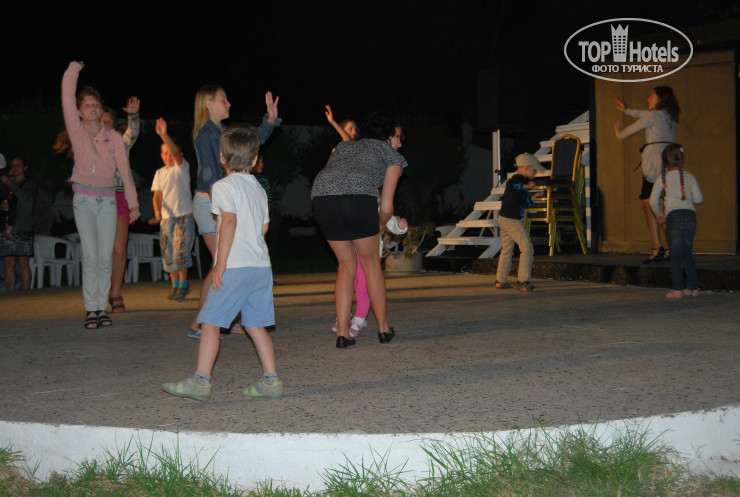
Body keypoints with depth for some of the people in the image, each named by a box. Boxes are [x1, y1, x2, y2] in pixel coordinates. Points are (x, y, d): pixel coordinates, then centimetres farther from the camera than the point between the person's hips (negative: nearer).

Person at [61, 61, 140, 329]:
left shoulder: (114, 137, 8)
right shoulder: (77, 131, 5)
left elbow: (124, 169, 5)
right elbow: (67, 98, -4)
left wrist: (133, 203, 1)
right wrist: (73, 69, -2)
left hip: (108, 200, 2)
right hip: (84, 199, -2)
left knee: (106, 256, 0)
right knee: (90, 256, -8)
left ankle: (102, 307, 8)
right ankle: (91, 309, -2)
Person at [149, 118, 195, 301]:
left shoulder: (182, 167, -1)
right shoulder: (160, 173, 11)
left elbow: (176, 152, -22)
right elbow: (157, 195, 4)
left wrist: (164, 135, -36)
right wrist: (157, 213, -14)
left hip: (184, 215, -5)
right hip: (166, 217, 5)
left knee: (181, 250, -11)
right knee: (168, 252, 6)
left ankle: (183, 284, -1)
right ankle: (175, 285, 16)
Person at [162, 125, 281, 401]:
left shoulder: (224, 186, -4)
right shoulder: (259, 188, 17)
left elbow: (229, 222, -16)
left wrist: (220, 264, -16)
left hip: (235, 265, -7)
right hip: (262, 265, 7)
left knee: (210, 321, -2)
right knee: (256, 324, 12)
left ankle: (201, 381, -4)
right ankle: (271, 380, 11)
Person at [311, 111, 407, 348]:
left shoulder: (343, 146, 37)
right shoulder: (392, 156, 24)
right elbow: (386, 207, 18)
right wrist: (378, 225, 39)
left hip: (322, 198, 4)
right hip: (358, 198, -4)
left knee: (347, 265, 19)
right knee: (371, 262, 16)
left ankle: (342, 333, 14)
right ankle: (383, 328, 24)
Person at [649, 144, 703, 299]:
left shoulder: (662, 178, 6)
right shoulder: (689, 176, 10)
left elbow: (653, 201, 2)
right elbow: (699, 198, 8)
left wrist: (659, 214, 20)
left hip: (673, 215, -3)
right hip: (690, 215, 3)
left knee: (676, 254, 0)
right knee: (688, 253, 14)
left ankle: (677, 289, -5)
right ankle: (693, 287, 16)